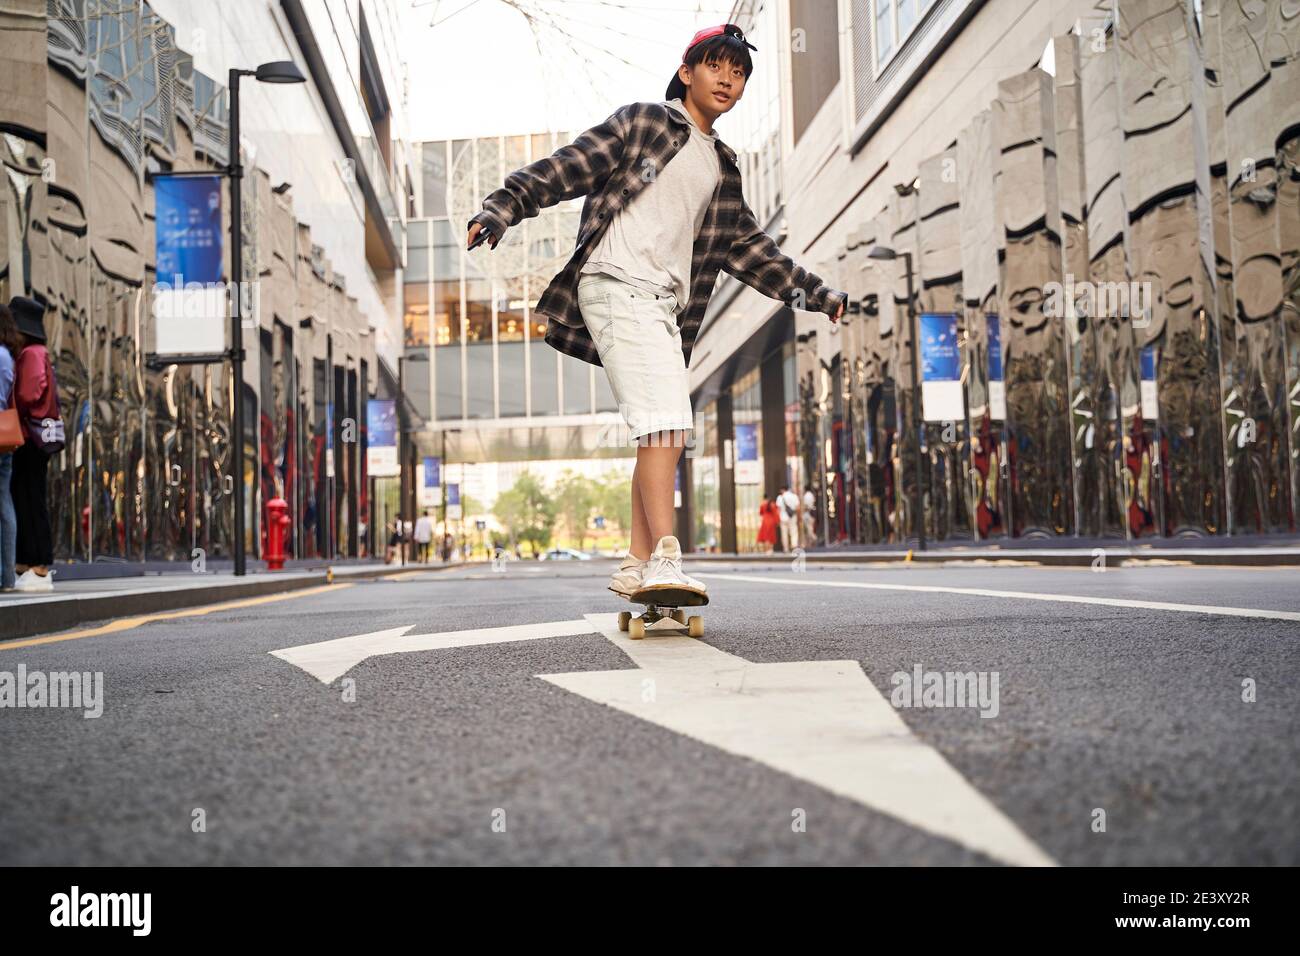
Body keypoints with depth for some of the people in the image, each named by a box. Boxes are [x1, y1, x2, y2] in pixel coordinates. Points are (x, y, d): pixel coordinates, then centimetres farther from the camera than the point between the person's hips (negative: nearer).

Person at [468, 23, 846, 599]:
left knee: (667, 437, 2)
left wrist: (817, 295, 26)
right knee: (663, 426, -20)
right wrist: (503, 206, -14)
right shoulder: (641, 123, 6)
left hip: (666, 304, 7)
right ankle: (665, 558, -24)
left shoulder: (723, 167, 24)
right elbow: (566, 168, -1)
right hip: (618, 284, -7)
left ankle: (637, 567, 7)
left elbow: (747, 247, 27)